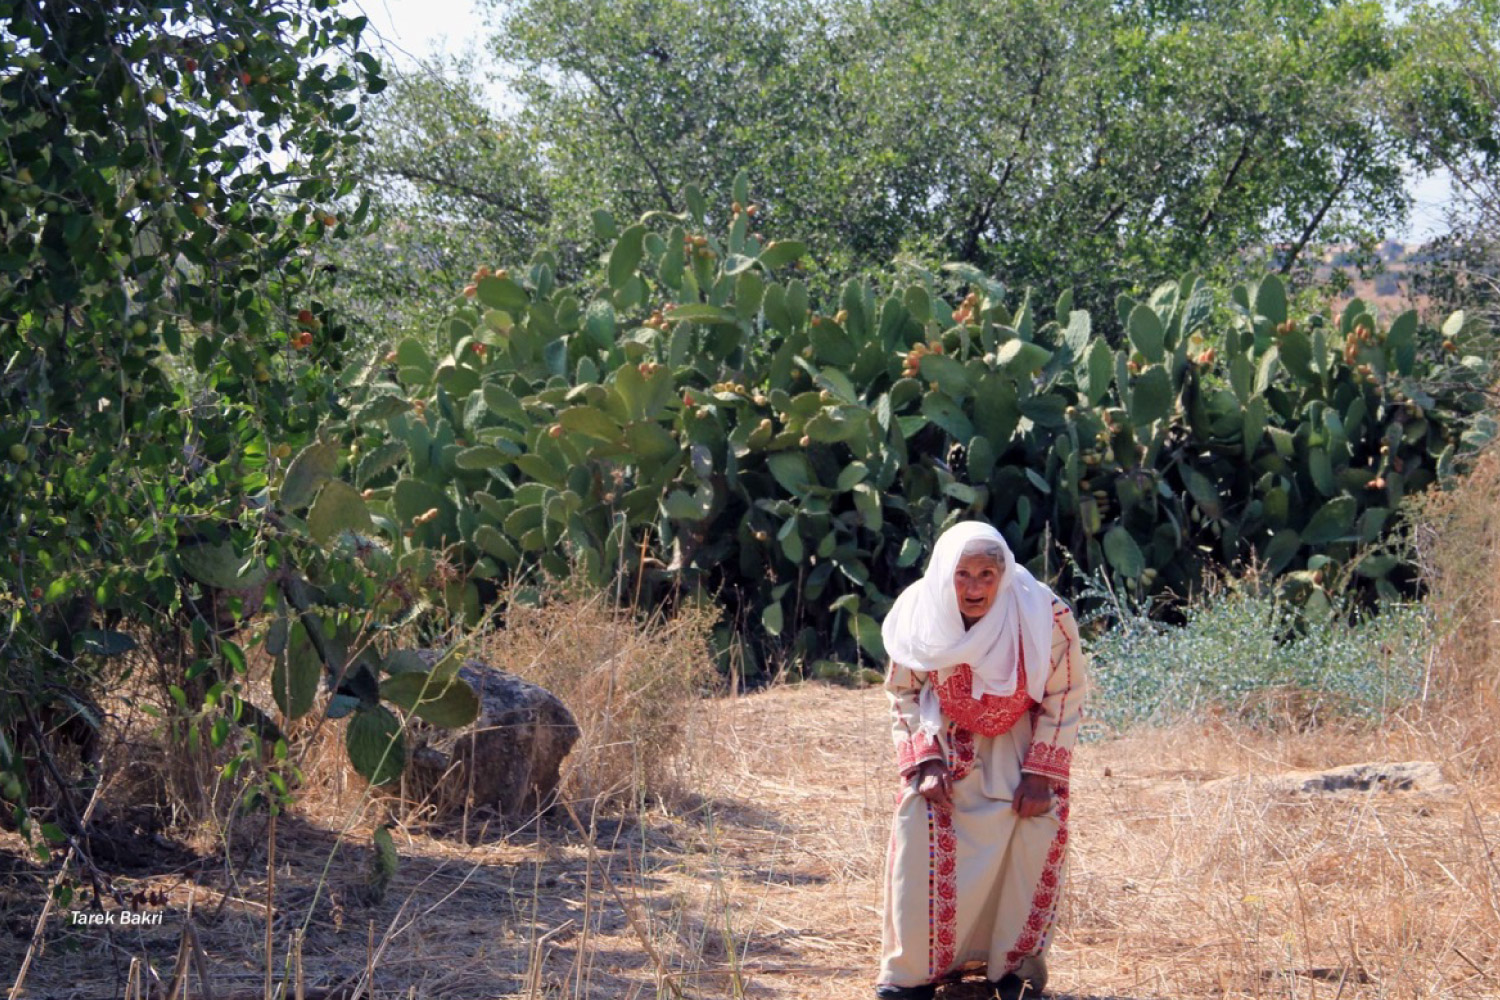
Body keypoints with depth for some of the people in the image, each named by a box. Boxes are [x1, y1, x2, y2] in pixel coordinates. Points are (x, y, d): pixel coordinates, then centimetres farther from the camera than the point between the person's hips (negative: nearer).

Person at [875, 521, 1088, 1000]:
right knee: (919, 825, -17)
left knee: (1038, 828, -18)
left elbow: (1063, 698, -10)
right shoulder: (918, 616, -19)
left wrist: (1040, 772, -15)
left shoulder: (1045, 618, -24)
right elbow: (904, 694, -2)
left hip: (1020, 742, -1)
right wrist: (926, 761, -14)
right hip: (946, 740, 1)